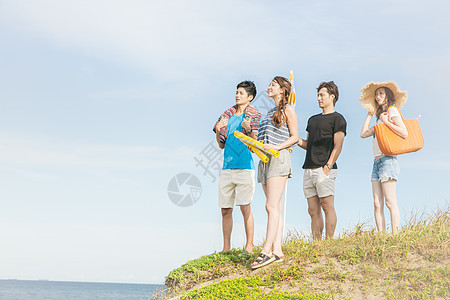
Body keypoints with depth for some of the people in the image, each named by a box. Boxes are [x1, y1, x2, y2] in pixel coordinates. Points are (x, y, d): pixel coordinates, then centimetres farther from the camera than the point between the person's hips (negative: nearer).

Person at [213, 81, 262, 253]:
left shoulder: (254, 116, 2)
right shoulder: (227, 115, 16)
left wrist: (248, 129, -21)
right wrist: (218, 130, -1)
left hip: (245, 167, -5)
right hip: (227, 168, 5)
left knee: (245, 207, -8)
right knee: (225, 210, 6)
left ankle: (249, 247, -1)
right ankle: (226, 248, 15)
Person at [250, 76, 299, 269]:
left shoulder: (287, 110, 2)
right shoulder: (270, 112, 24)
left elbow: (294, 137, -4)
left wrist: (276, 147, -16)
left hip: (279, 159, -8)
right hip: (265, 160, 8)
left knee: (272, 206, -16)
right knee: (276, 208, 3)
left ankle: (267, 251, -21)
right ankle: (277, 250, 1)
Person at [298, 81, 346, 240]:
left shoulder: (338, 119, 2)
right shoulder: (313, 119, 24)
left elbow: (337, 146, -7)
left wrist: (328, 165, -18)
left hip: (324, 169, -7)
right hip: (309, 169, 7)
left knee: (327, 206, -10)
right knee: (313, 210, 5)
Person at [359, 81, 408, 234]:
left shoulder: (392, 111, 1)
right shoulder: (381, 116, 25)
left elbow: (404, 133, -12)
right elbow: (363, 134, 21)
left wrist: (385, 121, -10)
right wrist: (370, 114, 25)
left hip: (388, 160, -8)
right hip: (377, 162, 8)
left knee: (390, 202, -12)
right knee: (377, 204, -1)